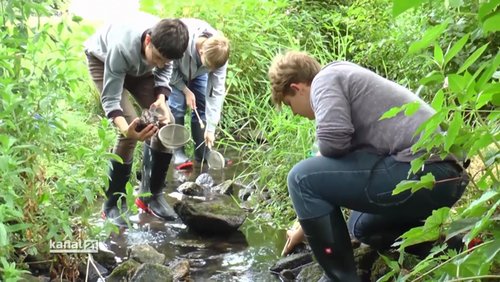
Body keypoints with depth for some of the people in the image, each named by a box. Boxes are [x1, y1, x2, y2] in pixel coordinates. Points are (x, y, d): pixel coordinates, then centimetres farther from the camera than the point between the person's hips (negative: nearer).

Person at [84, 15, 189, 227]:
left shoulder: (165, 43, -31)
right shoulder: (121, 48, -44)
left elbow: (164, 70, -9)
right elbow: (110, 99, -37)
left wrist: (161, 98, -29)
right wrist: (126, 129, -55)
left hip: (138, 67, 5)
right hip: (102, 61, -5)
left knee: (167, 123, -9)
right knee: (132, 130, -23)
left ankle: (151, 194, 9)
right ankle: (113, 204, -7)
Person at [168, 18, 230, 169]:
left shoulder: (218, 54, -32)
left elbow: (216, 91, -28)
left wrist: (211, 128, -29)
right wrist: (186, 91, -25)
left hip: (197, 73, 3)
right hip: (174, 71, -3)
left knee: (202, 107, -5)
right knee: (177, 107, -15)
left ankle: (203, 154, 4)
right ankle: (178, 154, -7)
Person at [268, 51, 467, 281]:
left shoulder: (325, 79, 1)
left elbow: (333, 140, -18)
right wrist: (308, 225, 43)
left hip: (421, 171, -11)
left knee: (302, 179, -6)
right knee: (361, 225, 32)